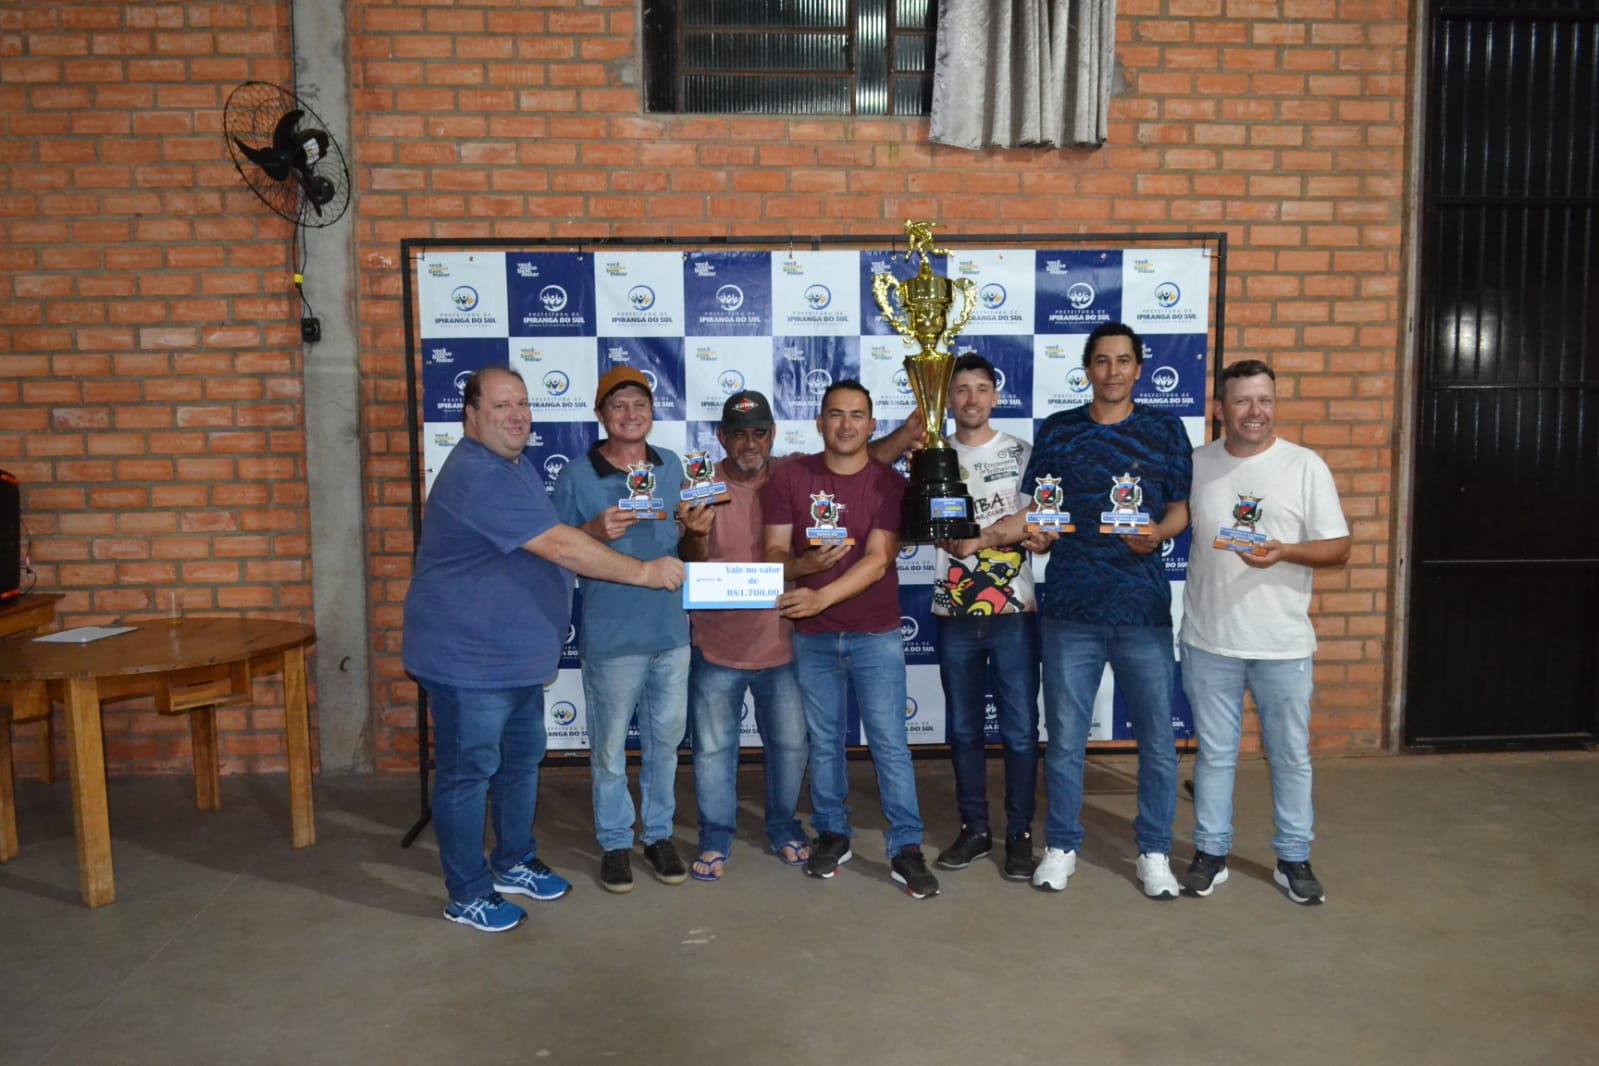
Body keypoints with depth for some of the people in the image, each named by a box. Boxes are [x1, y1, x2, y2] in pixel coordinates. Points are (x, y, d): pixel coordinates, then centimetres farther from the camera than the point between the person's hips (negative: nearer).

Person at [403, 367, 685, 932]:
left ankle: (514, 863, 39)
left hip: (518, 656, 10)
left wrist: (597, 530, 1)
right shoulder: (478, 477, -24)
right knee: (468, 774, 5)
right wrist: (645, 571, -24)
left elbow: (555, 540, 20)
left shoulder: (520, 466, 10)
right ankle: (467, 894, 20)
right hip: (470, 659, -10)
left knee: (522, 763, 21)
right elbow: (558, 548, -28)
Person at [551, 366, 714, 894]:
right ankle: (615, 842, 25)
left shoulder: (671, 466, 6)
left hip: (671, 628, 4)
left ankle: (659, 834, 31)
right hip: (611, 634, -4)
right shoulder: (576, 476, -8)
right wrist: (594, 531, -22)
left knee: (665, 738, 14)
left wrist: (693, 525, -5)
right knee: (610, 746, 7)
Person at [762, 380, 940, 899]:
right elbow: (774, 553, -4)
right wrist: (805, 565, -26)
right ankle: (832, 834, 27)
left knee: (890, 742, -1)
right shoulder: (790, 477, -1)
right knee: (824, 741, 12)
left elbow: (877, 561, -16)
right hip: (813, 636, 2)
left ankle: (907, 848, 8)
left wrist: (819, 597, -27)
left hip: (875, 634, -1)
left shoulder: (889, 483, -6)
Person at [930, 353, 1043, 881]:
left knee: (1020, 729, 2)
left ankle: (1020, 834, 16)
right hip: (955, 615, 2)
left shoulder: (1023, 454, 2)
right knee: (964, 728, 10)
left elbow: (1044, 533, 1)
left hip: (1014, 612, -2)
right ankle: (974, 829, 23)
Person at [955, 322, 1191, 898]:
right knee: (1065, 736, 9)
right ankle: (1061, 846, 26)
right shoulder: (1056, 431, 5)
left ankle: (1154, 851, 25)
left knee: (1157, 737, 7)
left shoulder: (1166, 429, 5)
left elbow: (1182, 506, 6)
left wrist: (1158, 532, -15)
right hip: (1071, 609, 0)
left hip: (1145, 609, 0)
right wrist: (977, 539, -8)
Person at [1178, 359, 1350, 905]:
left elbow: (1338, 548, -3)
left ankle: (1293, 859, 27)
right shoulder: (1196, 465, 3)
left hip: (1283, 643, -1)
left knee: (1291, 756, 11)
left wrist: (1284, 552, -20)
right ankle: (1211, 853, 25)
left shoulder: (1305, 465, -3)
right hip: (1209, 641, 1)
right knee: (1214, 754, 12)